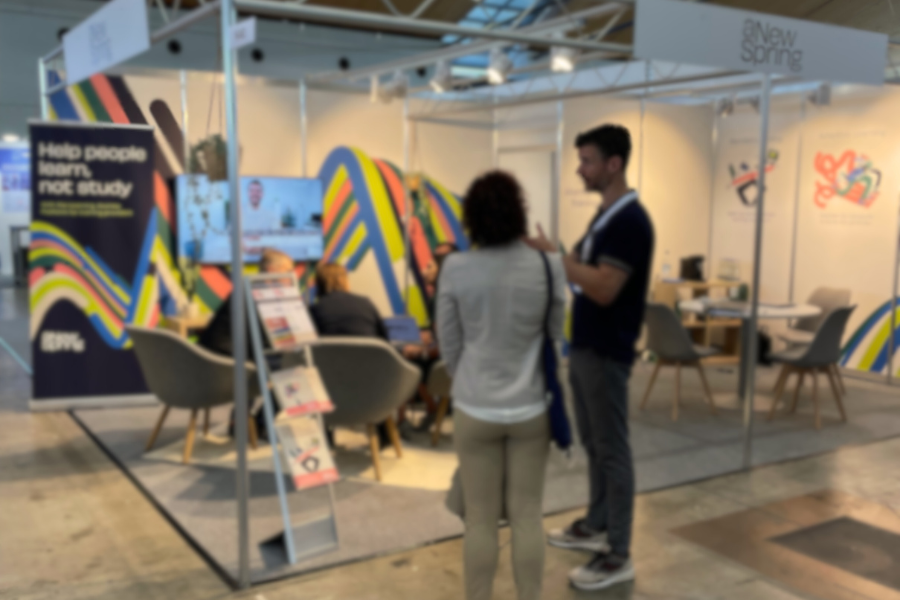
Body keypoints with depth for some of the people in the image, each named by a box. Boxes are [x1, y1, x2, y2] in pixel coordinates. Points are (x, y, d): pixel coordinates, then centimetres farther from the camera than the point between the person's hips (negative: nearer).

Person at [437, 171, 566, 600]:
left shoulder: (456, 269, -12)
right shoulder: (549, 267, -10)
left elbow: (449, 345, -1)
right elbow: (555, 336, 3)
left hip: (476, 409, -1)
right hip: (531, 408, 1)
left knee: (481, 519, 11)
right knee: (526, 516, 13)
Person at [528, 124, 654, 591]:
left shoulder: (630, 221, -20)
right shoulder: (604, 215, 12)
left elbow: (604, 289, -27)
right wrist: (558, 259, 8)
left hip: (606, 352, -10)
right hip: (584, 346, 10)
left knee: (612, 449, -1)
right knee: (592, 443, 19)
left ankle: (618, 555, 10)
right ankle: (596, 526, 34)